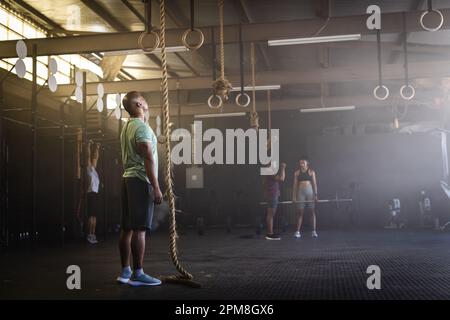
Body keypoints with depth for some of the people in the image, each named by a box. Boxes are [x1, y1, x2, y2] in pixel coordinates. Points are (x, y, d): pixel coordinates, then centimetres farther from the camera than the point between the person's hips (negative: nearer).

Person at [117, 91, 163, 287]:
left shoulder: (127, 127, 18)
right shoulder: (142, 127, -13)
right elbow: (148, 158, -20)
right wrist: (156, 187, -20)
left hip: (128, 179, 10)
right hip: (141, 181, -10)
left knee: (127, 228, 10)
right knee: (139, 229, -8)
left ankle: (125, 272, 15)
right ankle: (137, 275, -6)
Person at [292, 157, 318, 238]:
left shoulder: (311, 172, 1)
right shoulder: (297, 173, 5)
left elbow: (314, 184, -1)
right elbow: (295, 185, 5)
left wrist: (315, 195, -7)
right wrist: (294, 196, 1)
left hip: (310, 192, -1)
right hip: (300, 193, 1)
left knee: (312, 211, 0)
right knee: (300, 212, 2)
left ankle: (314, 231, 3)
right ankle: (298, 231, 4)